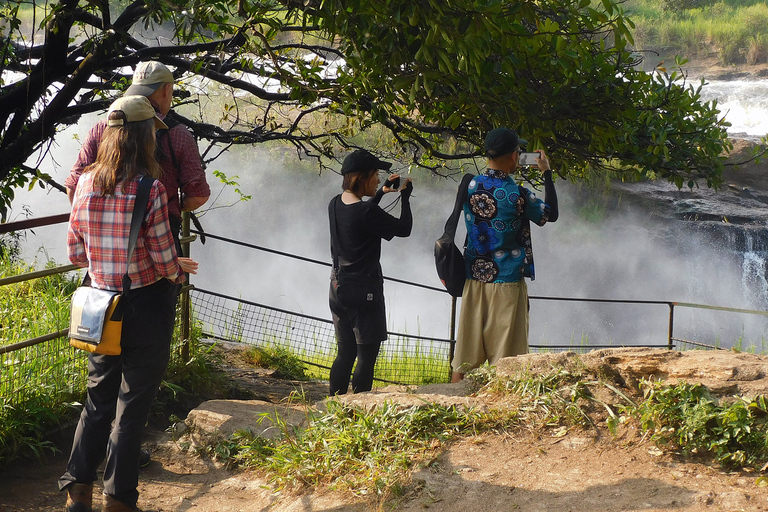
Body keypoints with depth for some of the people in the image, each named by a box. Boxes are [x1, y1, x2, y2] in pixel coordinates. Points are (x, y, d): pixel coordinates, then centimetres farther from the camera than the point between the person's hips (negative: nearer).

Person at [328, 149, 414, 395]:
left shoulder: (335, 205, 5)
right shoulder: (367, 211, -20)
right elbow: (403, 228, -8)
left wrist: (381, 193, 24)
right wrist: (405, 197, 5)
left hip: (339, 287, 8)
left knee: (345, 353, 16)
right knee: (367, 356, -2)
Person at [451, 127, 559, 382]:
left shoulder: (469, 186, 0)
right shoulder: (517, 194, -15)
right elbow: (550, 214, 3)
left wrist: (507, 172, 27)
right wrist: (546, 174, 12)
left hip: (473, 280, 5)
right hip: (507, 282, -5)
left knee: (465, 354, 10)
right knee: (504, 362, 1)